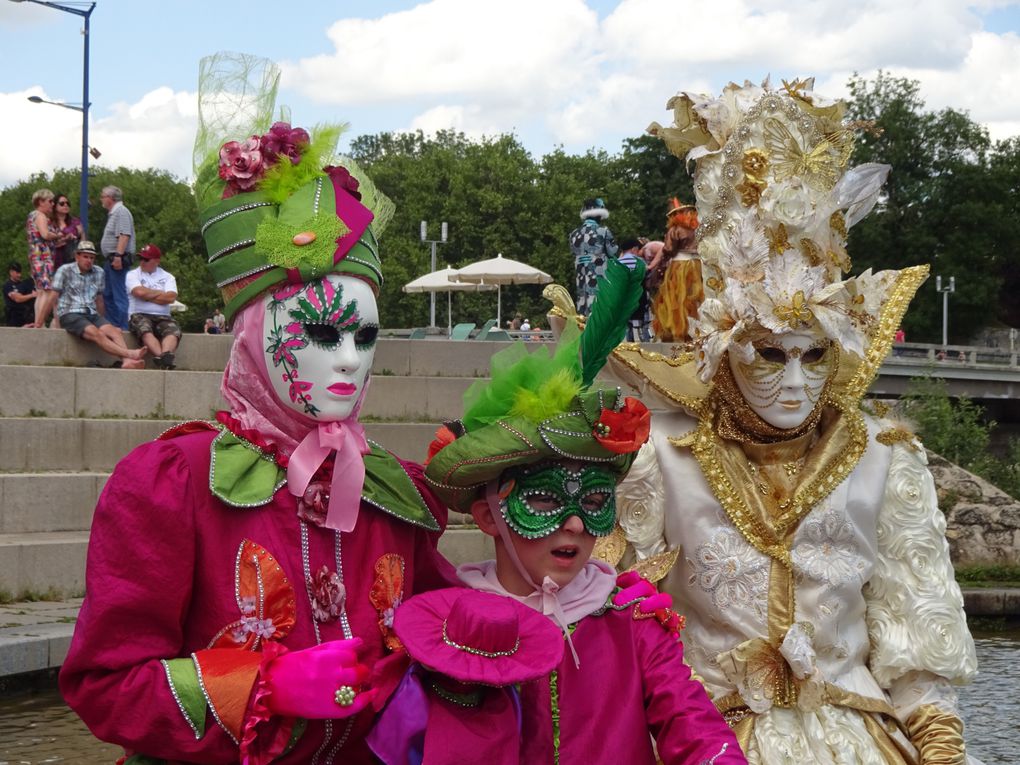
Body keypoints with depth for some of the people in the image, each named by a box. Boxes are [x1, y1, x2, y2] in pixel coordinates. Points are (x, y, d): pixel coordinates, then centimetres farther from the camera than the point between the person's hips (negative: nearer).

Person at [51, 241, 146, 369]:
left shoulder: (98, 273, 17)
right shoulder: (65, 271, 3)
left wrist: (101, 321, 27)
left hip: (92, 314, 5)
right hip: (70, 315, -5)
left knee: (115, 332, -25)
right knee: (97, 334, -32)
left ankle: (127, 362, -49)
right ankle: (130, 354, -50)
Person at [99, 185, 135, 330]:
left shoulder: (121, 212, -11)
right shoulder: (114, 212, 21)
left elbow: (124, 236, -22)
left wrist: (118, 256, -28)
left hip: (118, 259, -11)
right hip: (112, 259, 11)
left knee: (119, 296, -10)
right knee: (108, 295, 14)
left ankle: (122, 327, -10)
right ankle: (112, 325, 18)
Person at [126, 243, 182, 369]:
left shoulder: (167, 277, 18)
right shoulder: (132, 275, 13)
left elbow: (171, 297, -1)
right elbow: (139, 292, -8)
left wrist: (148, 295, 0)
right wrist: (161, 294, 5)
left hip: (162, 317, 2)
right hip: (139, 315, -2)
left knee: (173, 330, -32)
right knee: (145, 329, -37)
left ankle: (164, 356, -59)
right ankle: (164, 358, -56)